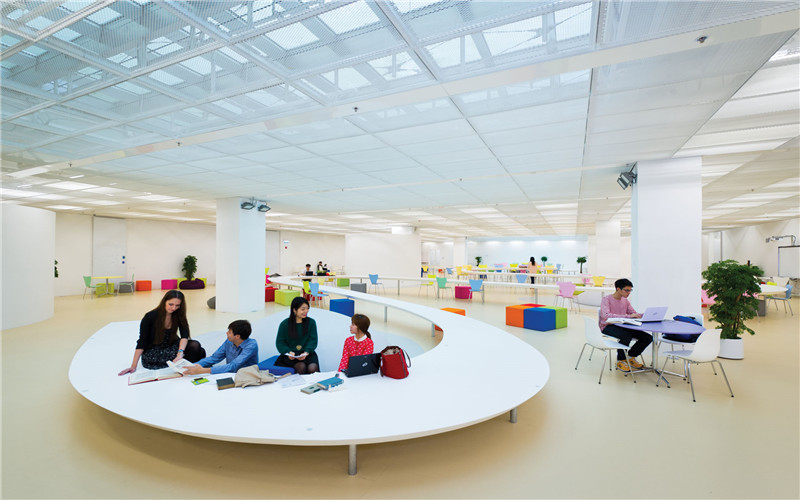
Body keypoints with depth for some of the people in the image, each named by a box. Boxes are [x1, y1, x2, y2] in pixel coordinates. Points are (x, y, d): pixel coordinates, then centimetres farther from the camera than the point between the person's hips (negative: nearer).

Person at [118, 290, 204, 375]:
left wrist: (180, 352, -39)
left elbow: (185, 335, -20)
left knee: (195, 345, -26)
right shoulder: (150, 317, -15)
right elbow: (141, 343, -11)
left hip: (169, 347, 3)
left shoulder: (178, 315, -7)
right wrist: (133, 366, -14)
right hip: (152, 353, -3)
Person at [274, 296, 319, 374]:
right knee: (301, 367, -30)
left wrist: (306, 352, -18)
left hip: (307, 353, 1)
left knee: (312, 368, -28)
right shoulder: (285, 324, 3)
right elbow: (280, 342, 3)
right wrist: (289, 352, -17)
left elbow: (313, 340, 1)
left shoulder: (311, 322, 5)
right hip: (291, 355, -1)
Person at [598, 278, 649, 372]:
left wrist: (640, 315, -14)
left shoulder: (625, 301, 12)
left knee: (648, 338, -11)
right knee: (626, 336, -35)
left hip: (621, 326, 7)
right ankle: (620, 361, -9)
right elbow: (606, 316, -27)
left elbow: (634, 313, 11)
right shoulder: (606, 299, -11)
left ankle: (631, 356, 13)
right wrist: (628, 316, -33)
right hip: (608, 327, -7)